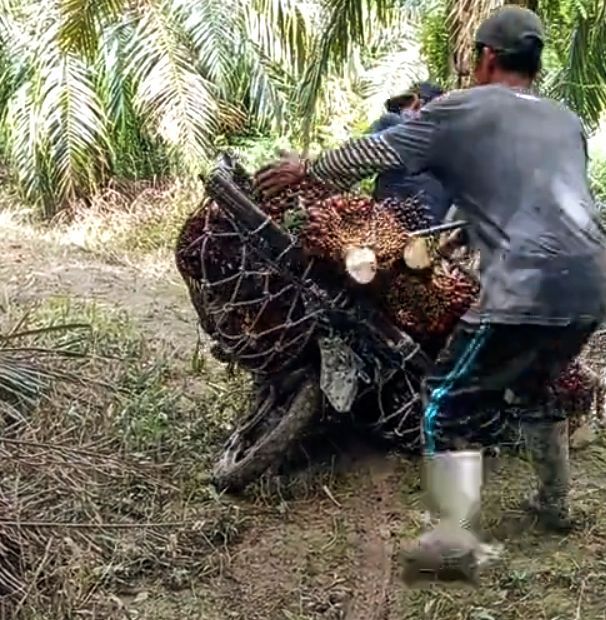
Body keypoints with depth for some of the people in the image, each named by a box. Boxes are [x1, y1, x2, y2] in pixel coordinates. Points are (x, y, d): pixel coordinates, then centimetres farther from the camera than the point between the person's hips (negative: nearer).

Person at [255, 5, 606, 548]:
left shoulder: (461, 110, 6)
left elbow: (373, 154, 10)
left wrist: (306, 170, 26)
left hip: (527, 290, -7)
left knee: (448, 406, 4)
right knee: (532, 389, 31)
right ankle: (555, 503, 42)